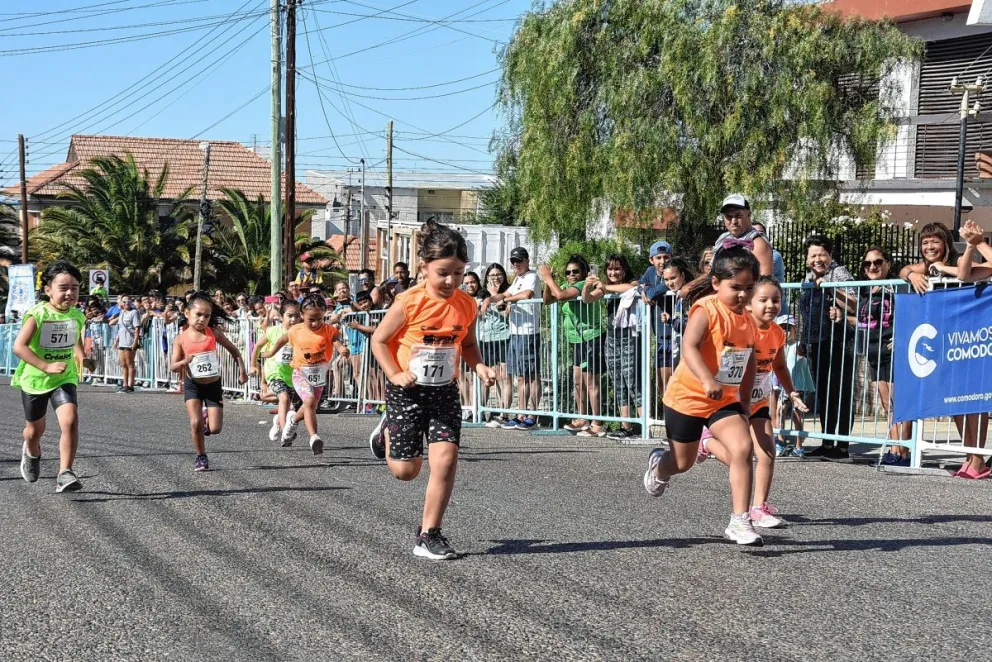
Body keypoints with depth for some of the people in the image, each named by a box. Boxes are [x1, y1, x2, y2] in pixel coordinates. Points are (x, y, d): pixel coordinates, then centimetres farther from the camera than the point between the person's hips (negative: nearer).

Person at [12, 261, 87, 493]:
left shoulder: (77, 316, -6)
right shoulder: (37, 314, -21)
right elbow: (19, 346, -30)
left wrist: (80, 358, 5)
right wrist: (46, 366, -36)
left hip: (64, 380, 2)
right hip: (34, 380, -2)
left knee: (70, 420, -23)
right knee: (35, 428, 18)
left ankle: (65, 474, -20)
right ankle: (32, 453, 54)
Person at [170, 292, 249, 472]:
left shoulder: (214, 333, -6)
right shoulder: (181, 338, -8)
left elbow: (233, 349, 6)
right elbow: (173, 366, -6)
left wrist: (242, 369, -2)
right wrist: (185, 361, -27)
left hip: (213, 385, 1)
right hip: (193, 385, -1)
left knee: (215, 428, -4)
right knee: (195, 423, -13)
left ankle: (208, 417, 33)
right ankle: (201, 457, 9)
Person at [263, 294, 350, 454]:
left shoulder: (328, 330, -13)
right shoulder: (295, 331, -9)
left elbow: (337, 343, -29)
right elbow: (282, 340, 12)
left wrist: (343, 350, -53)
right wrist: (271, 352, 27)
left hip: (319, 375, 2)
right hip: (301, 374, -2)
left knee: (310, 406, 22)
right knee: (310, 401, -26)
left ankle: (293, 420, 55)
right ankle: (314, 438, -31)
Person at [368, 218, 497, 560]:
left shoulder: (466, 305, -4)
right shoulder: (409, 302, -16)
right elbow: (379, 340, -6)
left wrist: (480, 367, -7)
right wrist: (396, 375, -18)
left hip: (445, 391, 3)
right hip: (407, 391, -3)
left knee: (446, 457, -12)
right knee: (405, 470, 4)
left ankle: (428, 534, 1)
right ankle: (388, 432, 40)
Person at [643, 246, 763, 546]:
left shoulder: (747, 320, 2)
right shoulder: (706, 311, -19)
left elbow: (749, 362, 17)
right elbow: (689, 347, -35)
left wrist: (745, 400, 15)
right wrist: (707, 380, -49)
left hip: (726, 400, 5)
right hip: (688, 396, -5)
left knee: (742, 449, -17)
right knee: (683, 462, 12)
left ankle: (740, 521, -13)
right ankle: (659, 466, 50)